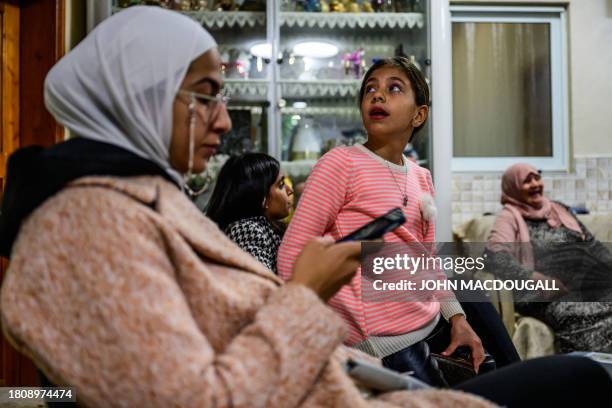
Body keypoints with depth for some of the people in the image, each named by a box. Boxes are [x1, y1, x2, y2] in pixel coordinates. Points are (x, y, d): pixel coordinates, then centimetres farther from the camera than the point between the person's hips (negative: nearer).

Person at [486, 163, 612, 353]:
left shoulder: (559, 209, 25)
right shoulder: (510, 217, 7)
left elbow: (592, 245, 25)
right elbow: (495, 256, -10)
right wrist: (534, 278, -21)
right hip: (552, 296, -6)